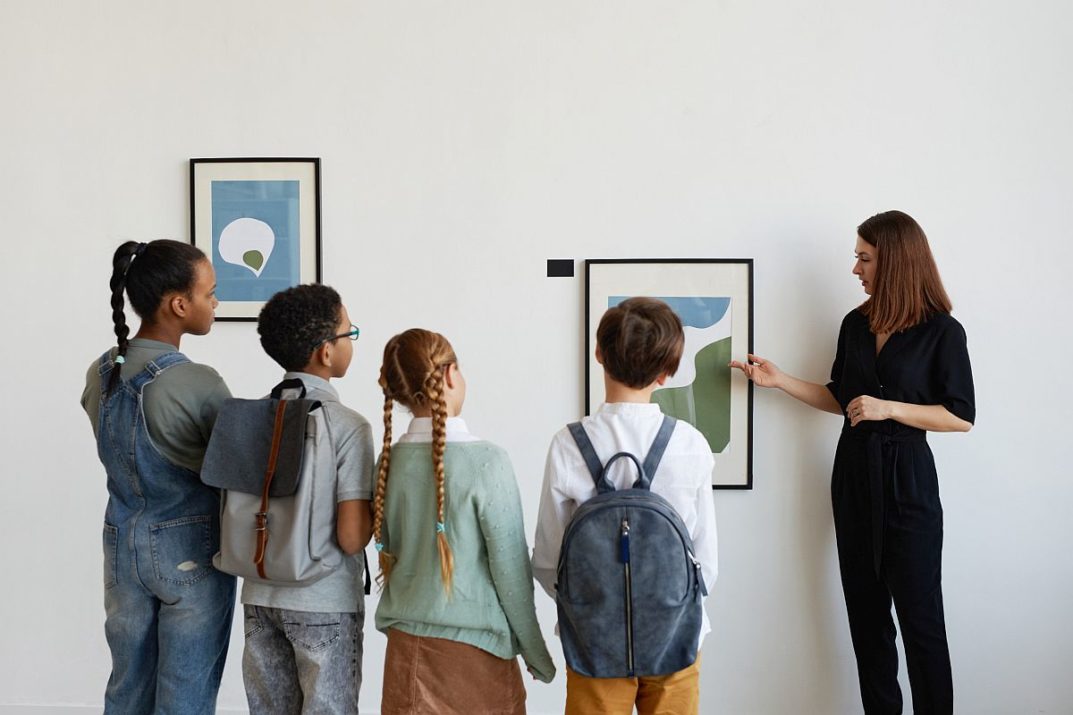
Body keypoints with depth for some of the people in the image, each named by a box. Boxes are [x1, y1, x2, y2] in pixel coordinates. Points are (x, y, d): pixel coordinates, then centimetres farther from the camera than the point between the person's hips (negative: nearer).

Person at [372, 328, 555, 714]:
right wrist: (537, 655, -1)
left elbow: (390, 550, 8)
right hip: (473, 651, -4)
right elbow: (511, 570, -12)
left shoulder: (389, 461, -2)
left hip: (406, 645, 5)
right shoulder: (486, 460, -16)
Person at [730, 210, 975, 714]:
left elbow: (961, 417, -9)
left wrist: (889, 408, -17)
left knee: (920, 616, -1)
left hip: (907, 482, -5)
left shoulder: (942, 332, -8)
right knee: (866, 612, 10)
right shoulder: (856, 324, 6)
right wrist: (778, 380, 7)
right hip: (854, 476, 5)